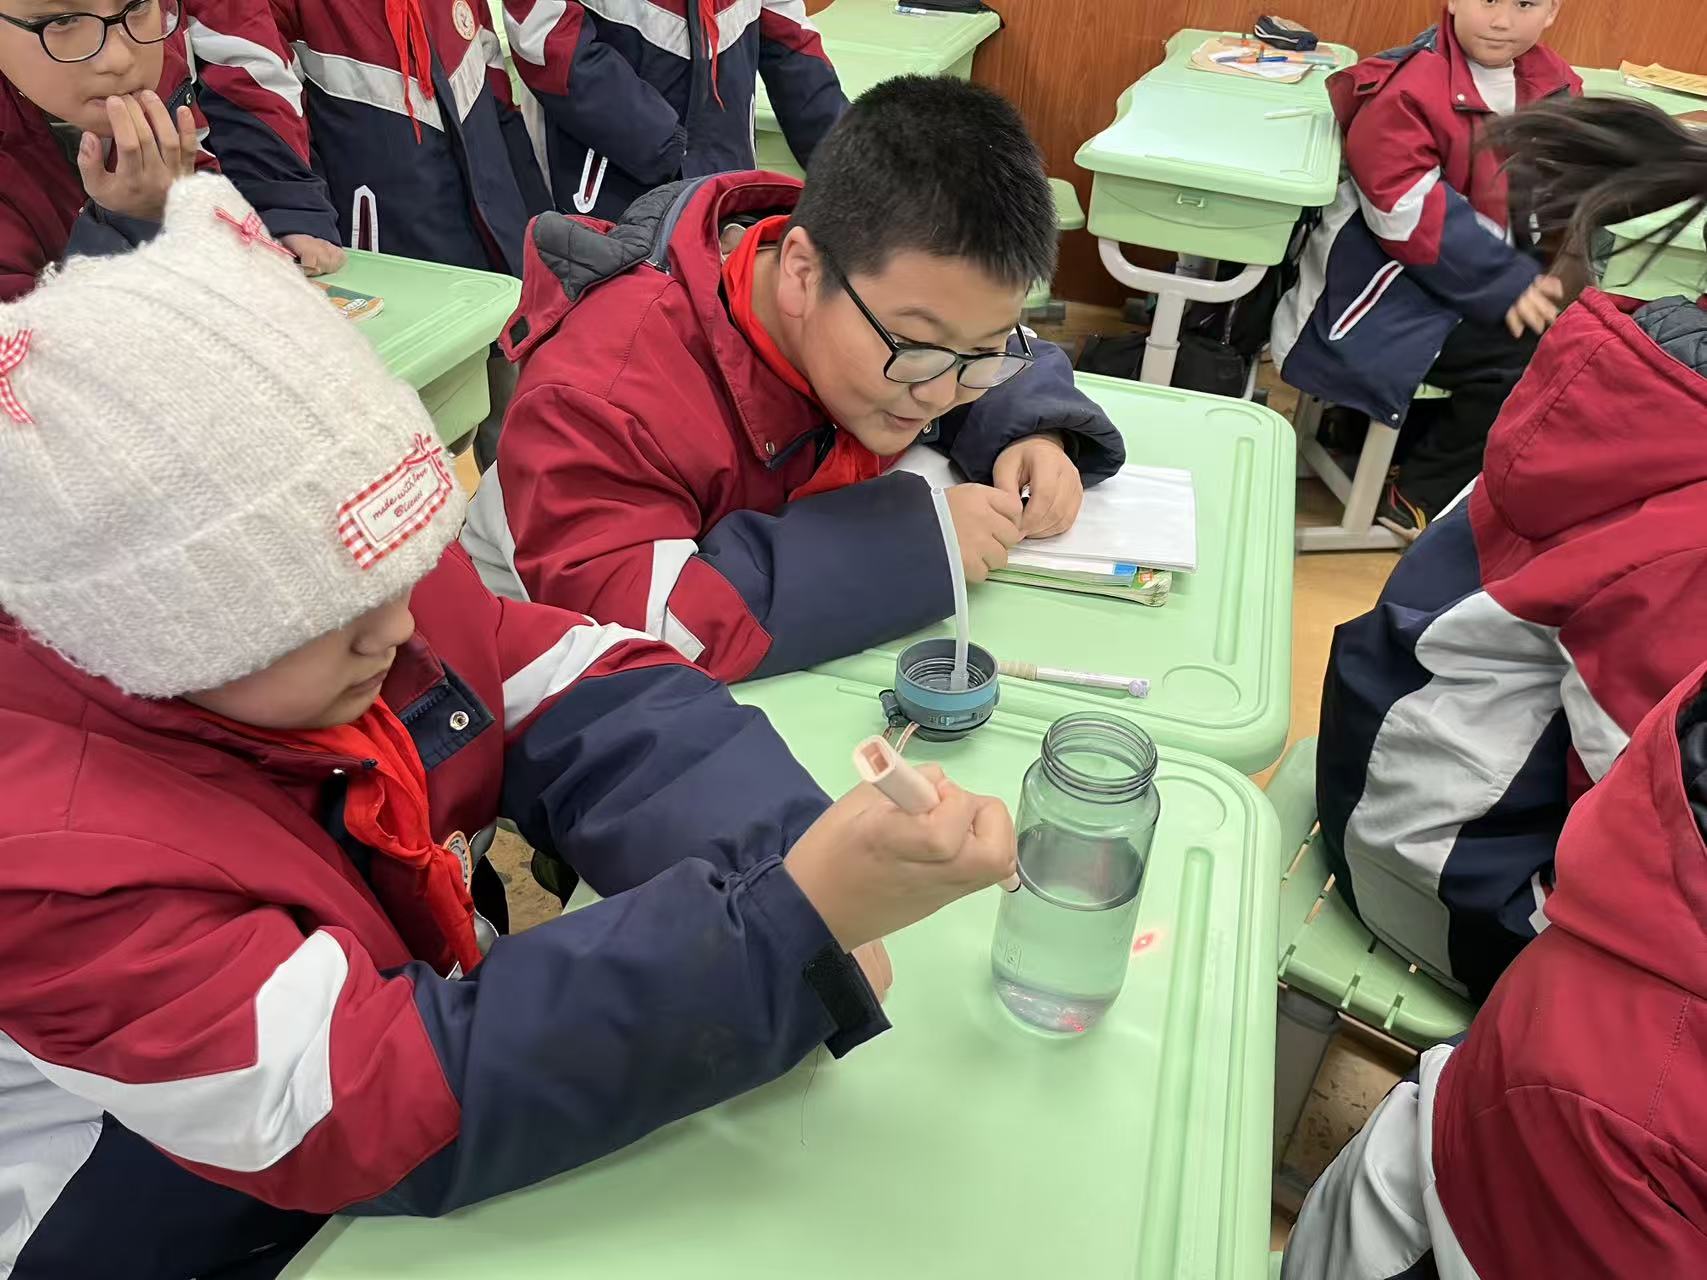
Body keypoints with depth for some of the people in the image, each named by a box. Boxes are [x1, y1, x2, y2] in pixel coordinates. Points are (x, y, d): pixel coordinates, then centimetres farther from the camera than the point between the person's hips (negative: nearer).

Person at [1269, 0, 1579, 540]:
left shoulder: (1555, 86, 4)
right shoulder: (1408, 88, -18)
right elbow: (1410, 217, -24)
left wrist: (1559, 273, -9)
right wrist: (1508, 284, -24)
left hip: (1487, 263, 8)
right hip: (1391, 272, -8)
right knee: (1529, 360, -20)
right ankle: (1417, 496, -3)